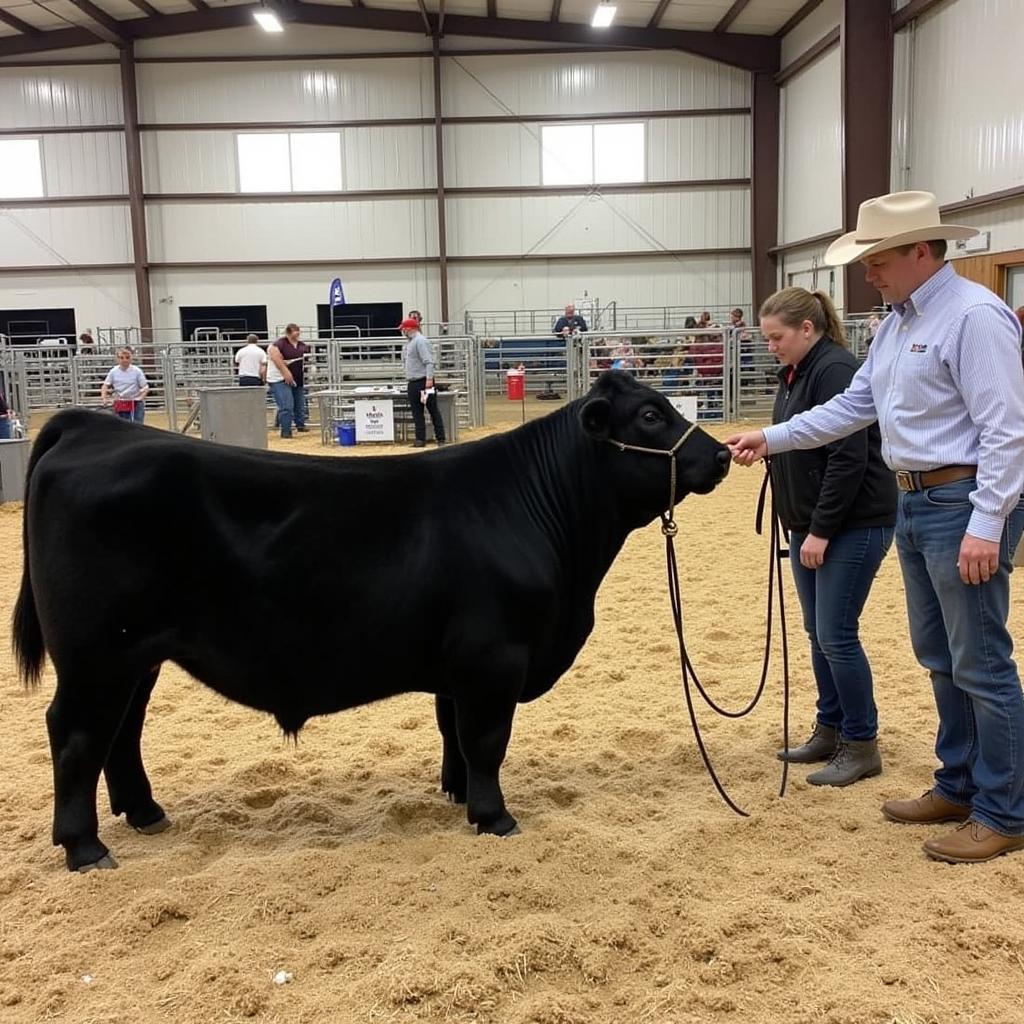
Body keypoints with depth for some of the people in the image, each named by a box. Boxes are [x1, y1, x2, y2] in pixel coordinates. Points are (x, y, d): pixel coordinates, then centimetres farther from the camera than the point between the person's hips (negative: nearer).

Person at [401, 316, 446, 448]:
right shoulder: (409, 343, 17)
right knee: (416, 412, 8)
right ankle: (420, 438, 12)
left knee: (433, 410, -3)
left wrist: (429, 379, -25)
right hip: (412, 383, 9)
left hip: (423, 382, -9)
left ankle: (440, 438, 0)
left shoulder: (420, 341, -10)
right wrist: (408, 380, 15)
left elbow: (429, 362, -18)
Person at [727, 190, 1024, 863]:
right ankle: (959, 787, 31)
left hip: (964, 505, -9)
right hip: (915, 503, 10)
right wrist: (773, 438, 11)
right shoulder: (899, 321, 12)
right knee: (940, 656, 17)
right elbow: (854, 407, 17)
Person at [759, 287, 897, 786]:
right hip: (810, 526, 9)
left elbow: (848, 458, -22)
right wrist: (804, 527, 14)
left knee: (836, 635, -5)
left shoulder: (835, 370, -16)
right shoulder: (795, 374, 12)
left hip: (854, 526, -9)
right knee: (818, 633, 13)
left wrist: (821, 531, -20)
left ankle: (861, 745, 9)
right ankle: (829, 731, 25)